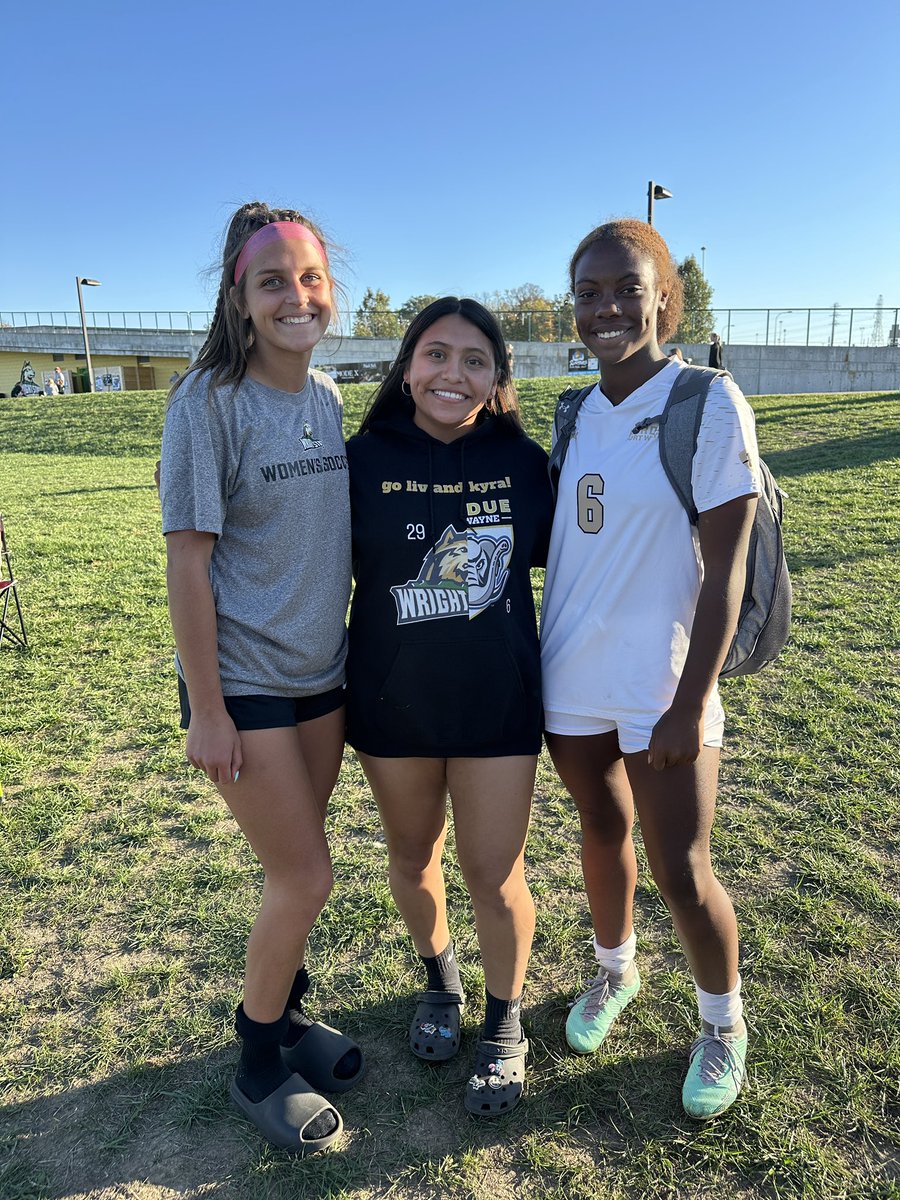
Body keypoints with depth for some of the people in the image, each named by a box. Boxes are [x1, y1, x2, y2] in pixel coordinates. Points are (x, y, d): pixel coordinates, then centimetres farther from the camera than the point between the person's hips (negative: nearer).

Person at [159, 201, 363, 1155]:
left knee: (294, 870, 16)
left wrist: (348, 649, 12)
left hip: (321, 672, 6)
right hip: (243, 680, -5)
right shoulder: (209, 399, -14)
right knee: (304, 876, 1)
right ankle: (257, 1066, 26)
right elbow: (187, 560, -15)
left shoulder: (327, 397, 5)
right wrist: (205, 709, -15)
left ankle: (281, 1011, 41)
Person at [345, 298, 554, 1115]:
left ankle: (505, 1022, 36)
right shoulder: (366, 459, -8)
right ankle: (440, 978, 50)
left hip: (497, 703, 0)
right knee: (413, 858, 19)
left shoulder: (523, 461, -4)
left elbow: (549, 553, 11)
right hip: (392, 703, 1)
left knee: (496, 878, 7)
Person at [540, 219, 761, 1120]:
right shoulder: (578, 413, 5)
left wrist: (691, 705, -16)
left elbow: (724, 569, -13)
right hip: (570, 675, 5)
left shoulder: (708, 403, -11)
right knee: (602, 826, 20)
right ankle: (615, 970, 46)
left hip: (658, 685, -5)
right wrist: (538, 662, 12)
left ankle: (723, 1021, 34)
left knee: (680, 870, 4)